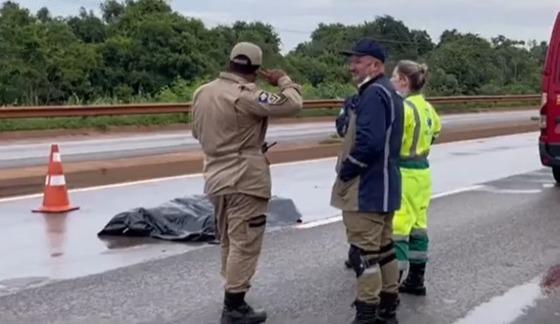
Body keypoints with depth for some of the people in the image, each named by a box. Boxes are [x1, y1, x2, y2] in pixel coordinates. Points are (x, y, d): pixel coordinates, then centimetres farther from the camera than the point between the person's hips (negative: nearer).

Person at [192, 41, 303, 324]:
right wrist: (283, 80, -2)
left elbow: (197, 132, 18)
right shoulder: (245, 96, -19)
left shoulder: (202, 92, 6)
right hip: (245, 179, -8)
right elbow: (292, 104, -20)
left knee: (229, 243, 18)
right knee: (244, 244, -2)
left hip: (216, 178, 8)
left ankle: (234, 300, 28)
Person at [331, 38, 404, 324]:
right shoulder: (386, 92, 16)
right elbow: (344, 128, 18)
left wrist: (344, 172, -16)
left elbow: (369, 142, -27)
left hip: (367, 188, -11)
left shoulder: (373, 94, -18)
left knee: (363, 252, -5)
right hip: (381, 186, 11)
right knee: (383, 247, 16)